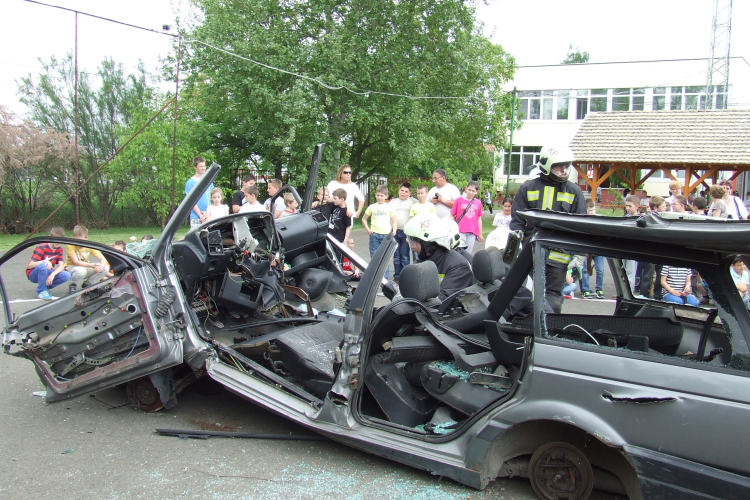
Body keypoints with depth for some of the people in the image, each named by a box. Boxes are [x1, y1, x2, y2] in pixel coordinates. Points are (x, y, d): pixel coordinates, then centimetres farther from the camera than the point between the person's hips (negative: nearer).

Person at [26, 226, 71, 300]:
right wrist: (44, 261, -41)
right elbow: (30, 265, -23)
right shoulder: (42, 247, -18)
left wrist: (52, 274, -30)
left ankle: (46, 287, -2)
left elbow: (61, 266, -10)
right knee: (43, 265, -39)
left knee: (67, 275, -21)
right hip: (33, 274, -5)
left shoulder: (59, 249, -1)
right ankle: (41, 291, -24)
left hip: (47, 273, 5)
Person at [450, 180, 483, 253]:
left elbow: (479, 219, 13)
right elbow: (452, 215, 2)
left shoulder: (478, 203, 6)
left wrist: (480, 233, 15)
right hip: (460, 231, -3)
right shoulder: (459, 200, -1)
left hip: (472, 233, 3)